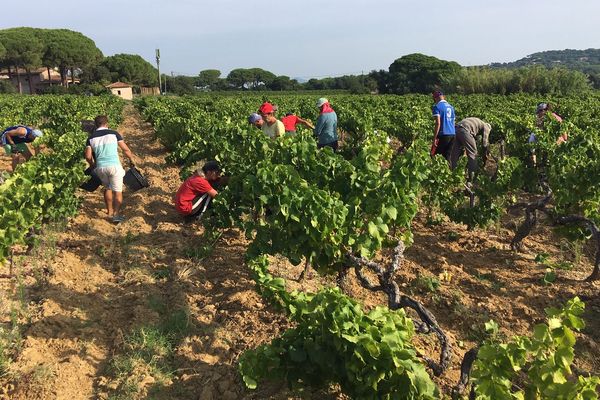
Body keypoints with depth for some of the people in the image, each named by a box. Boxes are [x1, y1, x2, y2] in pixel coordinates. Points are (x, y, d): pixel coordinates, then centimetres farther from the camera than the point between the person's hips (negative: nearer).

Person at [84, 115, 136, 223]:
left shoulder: (91, 138, 8)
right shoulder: (113, 133, 1)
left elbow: (88, 156, 2)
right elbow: (125, 149, 1)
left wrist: (93, 166, 21)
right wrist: (132, 158, 17)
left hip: (100, 167, 3)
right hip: (114, 166, -3)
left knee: (107, 188, 24)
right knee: (118, 191, 3)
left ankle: (110, 212, 29)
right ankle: (116, 214, -8)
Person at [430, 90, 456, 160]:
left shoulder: (437, 107, -7)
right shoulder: (450, 107, 16)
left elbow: (438, 123, -16)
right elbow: (453, 122, 18)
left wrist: (434, 138, -14)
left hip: (443, 134, -7)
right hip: (452, 134, 7)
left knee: (433, 155, 0)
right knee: (448, 156, 11)